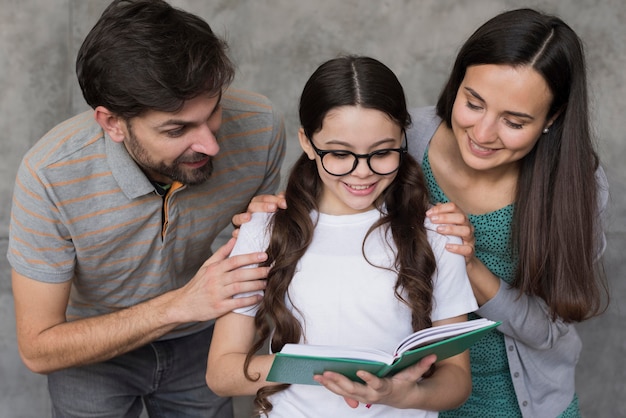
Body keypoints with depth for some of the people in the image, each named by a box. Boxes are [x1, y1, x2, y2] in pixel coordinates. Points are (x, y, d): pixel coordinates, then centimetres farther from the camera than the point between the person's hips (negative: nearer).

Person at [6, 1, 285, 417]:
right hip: (91, 349, -2)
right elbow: (38, 348, -27)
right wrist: (178, 305, -37)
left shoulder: (258, 126, -27)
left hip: (198, 340, 3)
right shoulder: (50, 176, -35)